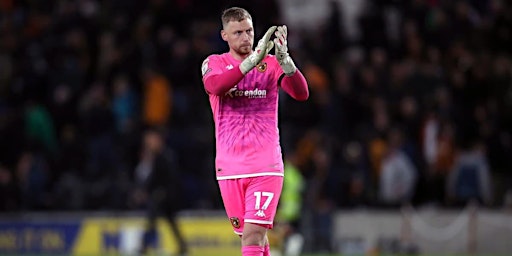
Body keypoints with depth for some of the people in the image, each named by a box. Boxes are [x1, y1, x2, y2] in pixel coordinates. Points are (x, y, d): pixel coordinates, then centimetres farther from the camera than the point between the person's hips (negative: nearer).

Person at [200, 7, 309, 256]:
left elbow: (301, 93, -13)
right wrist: (252, 60, -32)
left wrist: (284, 59, -30)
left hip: (265, 167, -2)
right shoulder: (214, 63, 4)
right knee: (249, 235, 8)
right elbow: (216, 86, -20)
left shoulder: (271, 64, 3)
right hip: (229, 167, 2)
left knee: (253, 235, -13)